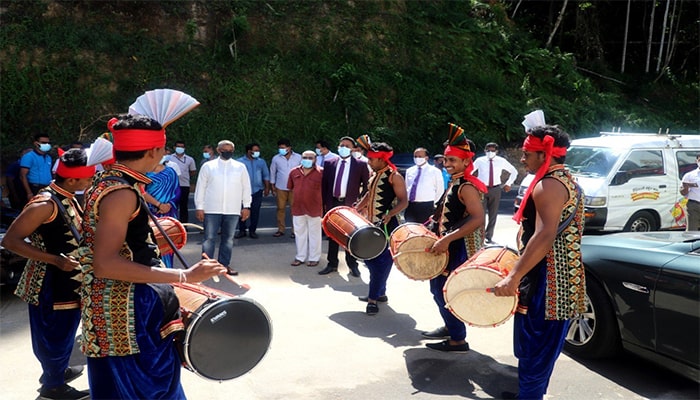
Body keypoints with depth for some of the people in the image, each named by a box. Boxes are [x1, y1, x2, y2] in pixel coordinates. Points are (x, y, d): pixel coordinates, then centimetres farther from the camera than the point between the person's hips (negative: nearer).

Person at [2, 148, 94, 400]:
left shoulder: (68, 199, 5)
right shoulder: (45, 204, -24)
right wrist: (56, 260, -28)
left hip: (68, 278, 9)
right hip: (50, 281, -9)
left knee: (64, 330, 22)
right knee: (54, 332, 6)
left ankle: (57, 370, 41)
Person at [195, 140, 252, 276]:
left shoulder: (240, 167, 7)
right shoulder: (208, 166, 3)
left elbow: (246, 187, 9)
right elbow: (200, 187, 4)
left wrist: (246, 206, 5)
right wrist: (199, 207, 0)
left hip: (233, 210, 2)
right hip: (211, 209, -2)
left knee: (228, 238, 9)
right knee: (209, 238, -1)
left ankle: (225, 264, 20)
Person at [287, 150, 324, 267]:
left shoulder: (321, 172, -10)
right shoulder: (294, 172, 3)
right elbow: (290, 187, 15)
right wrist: (300, 195, 12)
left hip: (314, 209, -4)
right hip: (298, 208, 4)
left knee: (314, 234, 8)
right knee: (300, 233, 13)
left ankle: (314, 258, 19)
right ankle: (300, 257, 24)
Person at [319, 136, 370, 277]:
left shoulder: (360, 165, -1)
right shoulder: (329, 164, 7)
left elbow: (366, 185, 1)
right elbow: (324, 185, 9)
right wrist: (324, 203, 4)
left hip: (351, 204, -3)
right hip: (332, 203, 3)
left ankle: (352, 265, 18)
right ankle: (332, 264, 21)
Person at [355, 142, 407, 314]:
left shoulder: (394, 176, -12)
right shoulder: (374, 175, 13)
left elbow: (403, 201, -18)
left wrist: (389, 214, -33)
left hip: (387, 226, -9)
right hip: (372, 224, 9)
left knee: (381, 261, -5)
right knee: (368, 257, 14)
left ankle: (373, 299, 1)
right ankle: (380, 292, 29)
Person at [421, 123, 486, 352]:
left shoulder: (467, 187, -19)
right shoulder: (454, 184, 10)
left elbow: (478, 219, -30)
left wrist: (447, 239, -33)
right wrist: (437, 234, 14)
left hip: (460, 249, -10)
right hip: (450, 247, 10)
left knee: (447, 291, -3)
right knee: (437, 287, 19)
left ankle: (458, 340, 11)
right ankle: (450, 327, 36)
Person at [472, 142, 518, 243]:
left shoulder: (501, 161, 2)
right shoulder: (479, 161, -3)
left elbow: (514, 171, 14)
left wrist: (508, 183, 7)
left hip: (495, 189, 2)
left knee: (493, 214, 7)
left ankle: (489, 236, 19)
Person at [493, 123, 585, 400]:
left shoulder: (548, 185, -18)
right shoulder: (567, 181, 15)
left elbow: (544, 236, -31)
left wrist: (513, 277, -32)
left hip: (546, 281, -11)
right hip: (562, 279, 11)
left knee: (533, 347, -1)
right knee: (541, 346, 20)